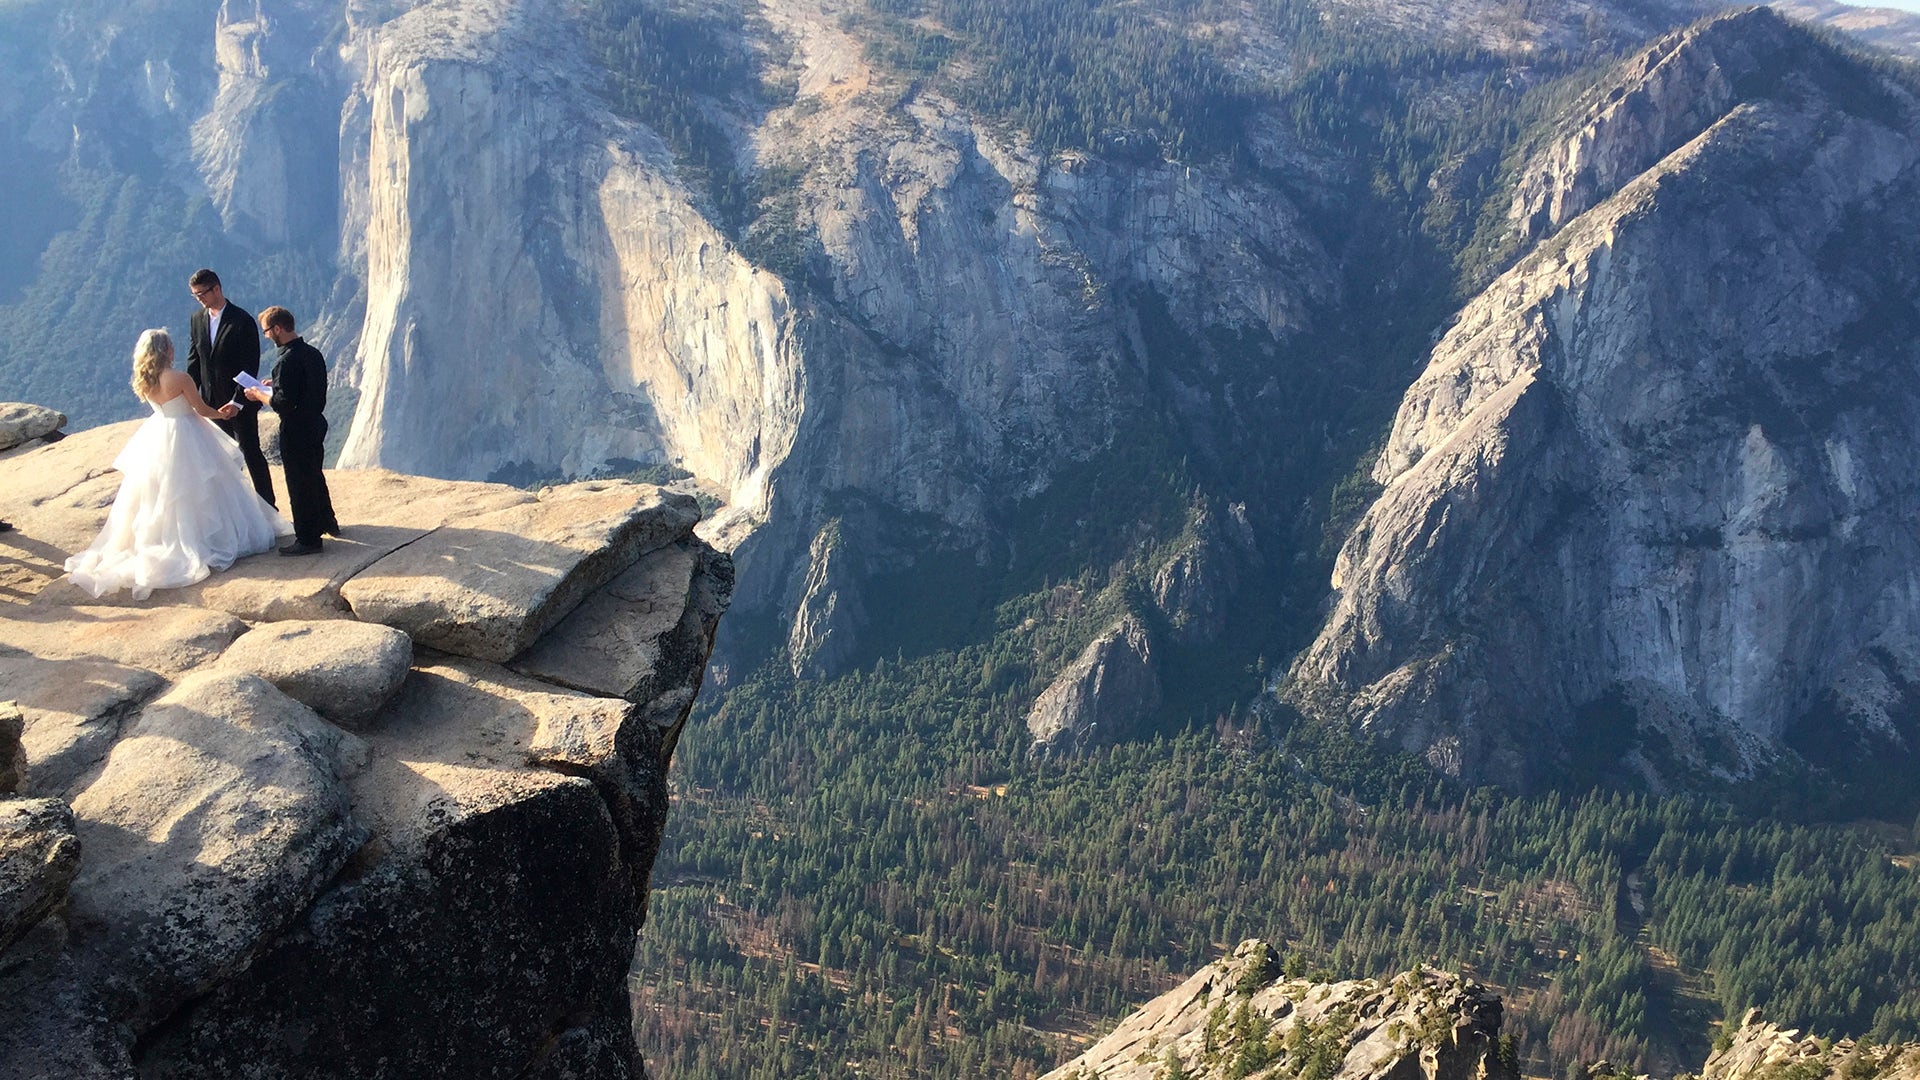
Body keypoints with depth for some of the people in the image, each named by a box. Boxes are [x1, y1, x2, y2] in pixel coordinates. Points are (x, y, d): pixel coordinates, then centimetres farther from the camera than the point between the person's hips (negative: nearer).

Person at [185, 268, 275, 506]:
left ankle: (268, 509, 8)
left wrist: (238, 401, -21)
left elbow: (251, 366, -15)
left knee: (251, 454, 0)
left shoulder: (242, 320, -13)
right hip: (213, 403, 5)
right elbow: (194, 360, 10)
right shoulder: (197, 320, 5)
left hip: (241, 403, -5)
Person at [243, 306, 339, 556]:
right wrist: (276, 385, 14)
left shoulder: (287, 360, -23)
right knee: (315, 476, 25)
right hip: (316, 424, 9)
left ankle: (308, 540, 10)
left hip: (296, 431, -9)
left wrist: (259, 395, -9)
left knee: (299, 483, 2)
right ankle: (327, 522, 40)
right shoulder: (313, 353, 4)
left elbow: (282, 402, -25)